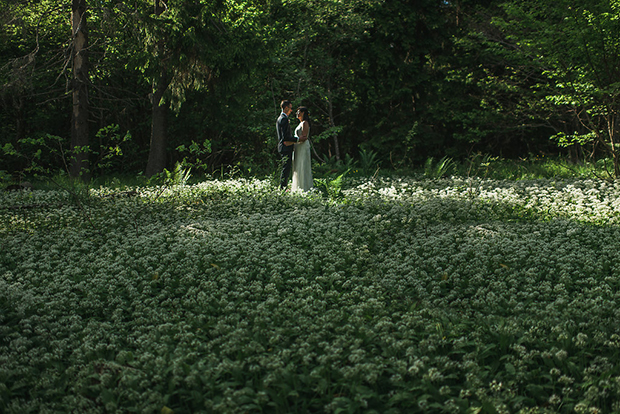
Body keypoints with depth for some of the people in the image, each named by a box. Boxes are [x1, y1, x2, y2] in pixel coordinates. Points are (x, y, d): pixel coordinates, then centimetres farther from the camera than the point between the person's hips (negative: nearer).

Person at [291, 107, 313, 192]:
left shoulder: (305, 123, -12)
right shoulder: (301, 123, 18)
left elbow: (304, 137, -20)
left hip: (303, 146, -10)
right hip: (298, 147, 10)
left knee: (303, 168, -9)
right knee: (298, 168, 10)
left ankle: (305, 187, -7)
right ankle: (299, 187, 12)